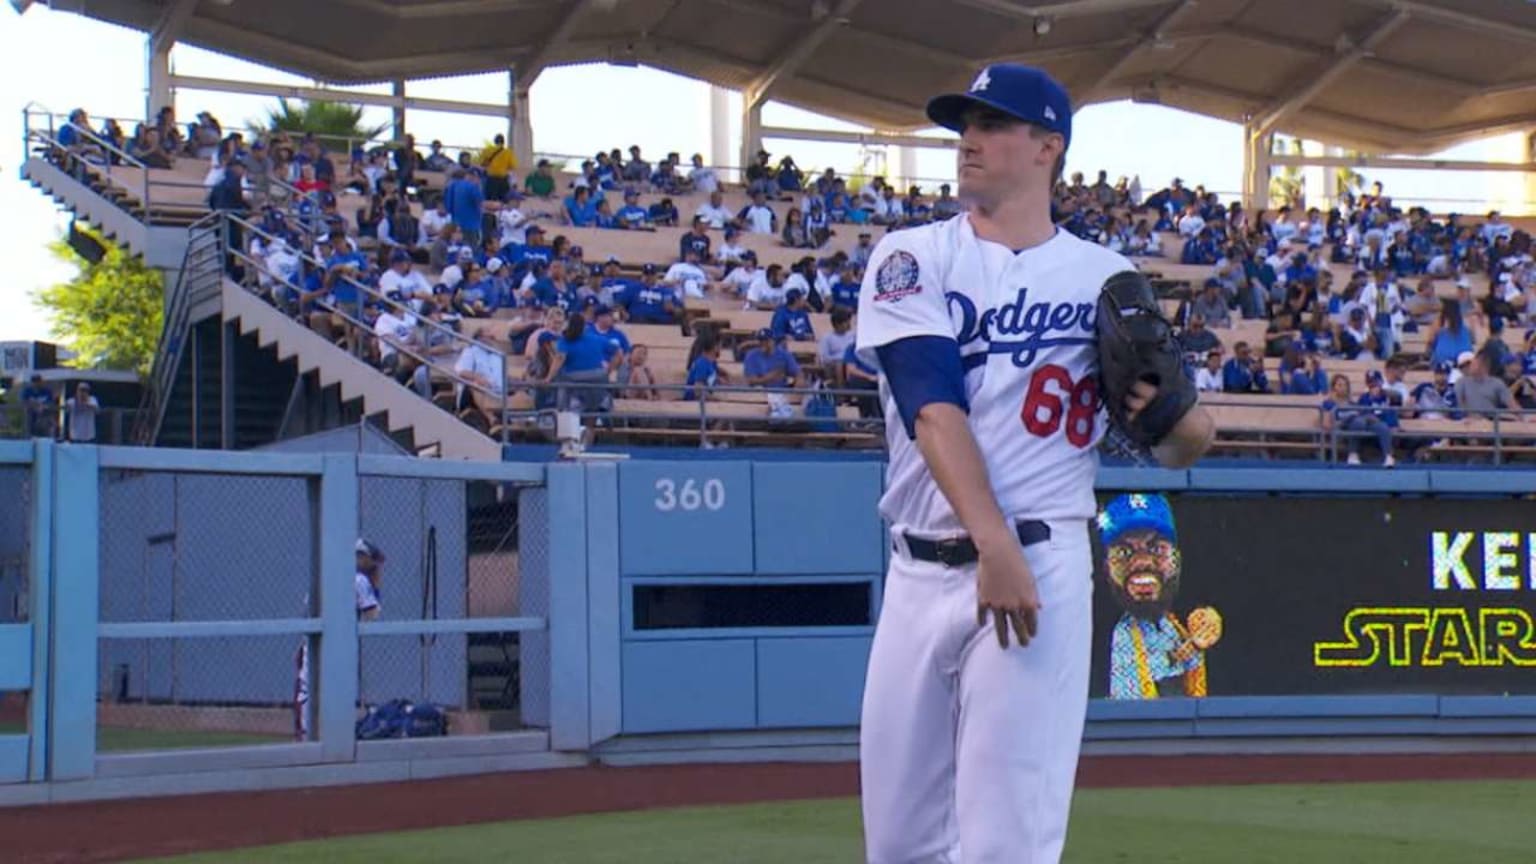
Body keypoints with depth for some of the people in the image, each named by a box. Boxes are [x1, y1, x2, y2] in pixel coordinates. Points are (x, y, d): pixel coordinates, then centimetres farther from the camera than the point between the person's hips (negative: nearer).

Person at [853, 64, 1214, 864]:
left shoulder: (1109, 280, 7)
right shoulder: (911, 259, 6)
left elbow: (1188, 443, 12)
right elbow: (933, 407, -10)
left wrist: (1171, 415, -13)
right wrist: (993, 543, -24)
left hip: (1043, 565, -2)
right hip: (919, 574, 2)